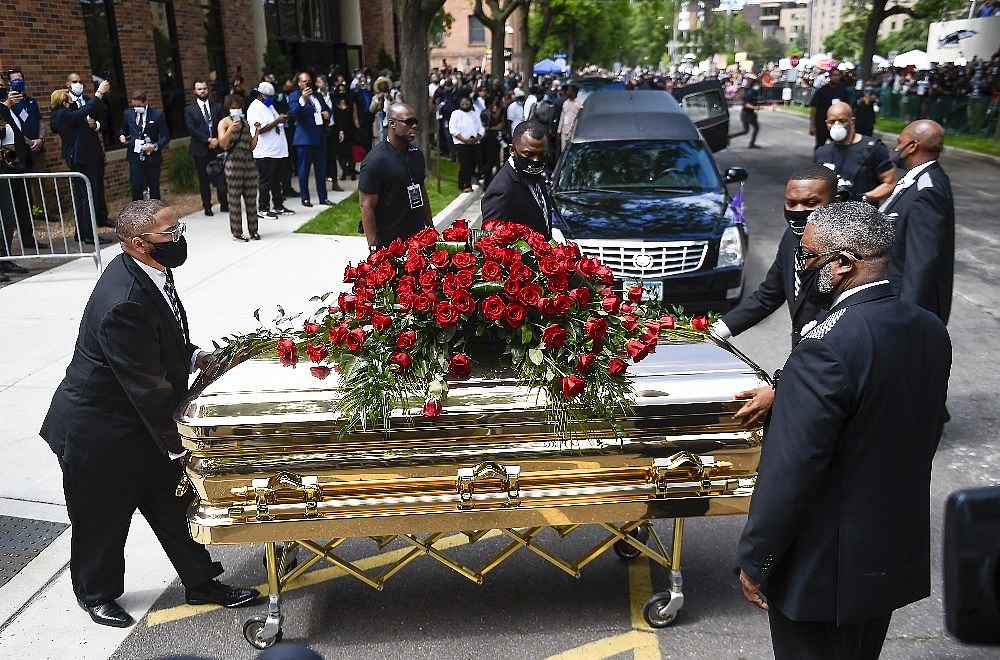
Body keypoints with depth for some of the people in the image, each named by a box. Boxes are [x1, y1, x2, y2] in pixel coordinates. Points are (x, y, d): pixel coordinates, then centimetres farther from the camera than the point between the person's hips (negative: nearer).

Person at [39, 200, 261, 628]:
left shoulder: (145, 271, -5)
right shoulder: (124, 303, -34)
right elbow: (147, 386, -28)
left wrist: (193, 356, -2)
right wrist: (178, 444, -18)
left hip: (143, 422, 8)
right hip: (100, 433, -8)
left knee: (172, 506, 18)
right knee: (103, 521, 17)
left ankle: (201, 584, 34)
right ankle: (96, 594, 43)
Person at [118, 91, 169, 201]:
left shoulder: (157, 115, -3)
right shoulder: (128, 114, 7)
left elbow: (165, 137, -3)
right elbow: (124, 130, 23)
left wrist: (155, 146, -20)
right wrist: (122, 136, 0)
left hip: (152, 157, -1)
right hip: (135, 158, 2)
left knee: (154, 189, 7)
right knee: (136, 189, -6)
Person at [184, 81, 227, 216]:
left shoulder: (217, 107, 12)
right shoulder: (189, 110, 4)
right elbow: (192, 129, -6)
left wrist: (217, 140, -9)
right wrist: (209, 140, -14)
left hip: (217, 148, 1)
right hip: (200, 150, -1)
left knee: (221, 178, -5)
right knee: (204, 180, 4)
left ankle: (224, 205, 6)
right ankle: (207, 206, 13)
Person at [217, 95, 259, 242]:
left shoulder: (246, 123, 18)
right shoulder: (224, 122, 3)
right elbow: (222, 144, -9)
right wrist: (230, 130, -21)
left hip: (248, 161, 5)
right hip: (233, 162, -5)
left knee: (251, 198, 5)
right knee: (235, 198, -3)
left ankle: (253, 230, 13)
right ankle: (237, 233, 2)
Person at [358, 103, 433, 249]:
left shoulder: (416, 153, 8)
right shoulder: (375, 159, -14)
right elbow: (367, 207, -15)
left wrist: (430, 226, 17)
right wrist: (373, 246, -18)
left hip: (418, 235, 7)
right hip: (389, 242, -6)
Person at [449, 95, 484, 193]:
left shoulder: (475, 114, 18)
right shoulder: (456, 113, 4)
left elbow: (481, 129, 13)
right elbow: (453, 129, -8)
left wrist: (476, 138, -7)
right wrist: (465, 140, -15)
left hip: (474, 144, 5)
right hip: (461, 144, -5)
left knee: (472, 165, 1)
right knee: (464, 165, -12)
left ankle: (468, 184, 11)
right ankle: (464, 185, -7)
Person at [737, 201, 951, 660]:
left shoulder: (827, 347, -28)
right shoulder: (930, 331, -2)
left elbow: (790, 471, -25)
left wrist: (754, 562, -14)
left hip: (826, 571, -8)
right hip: (898, 554, 8)